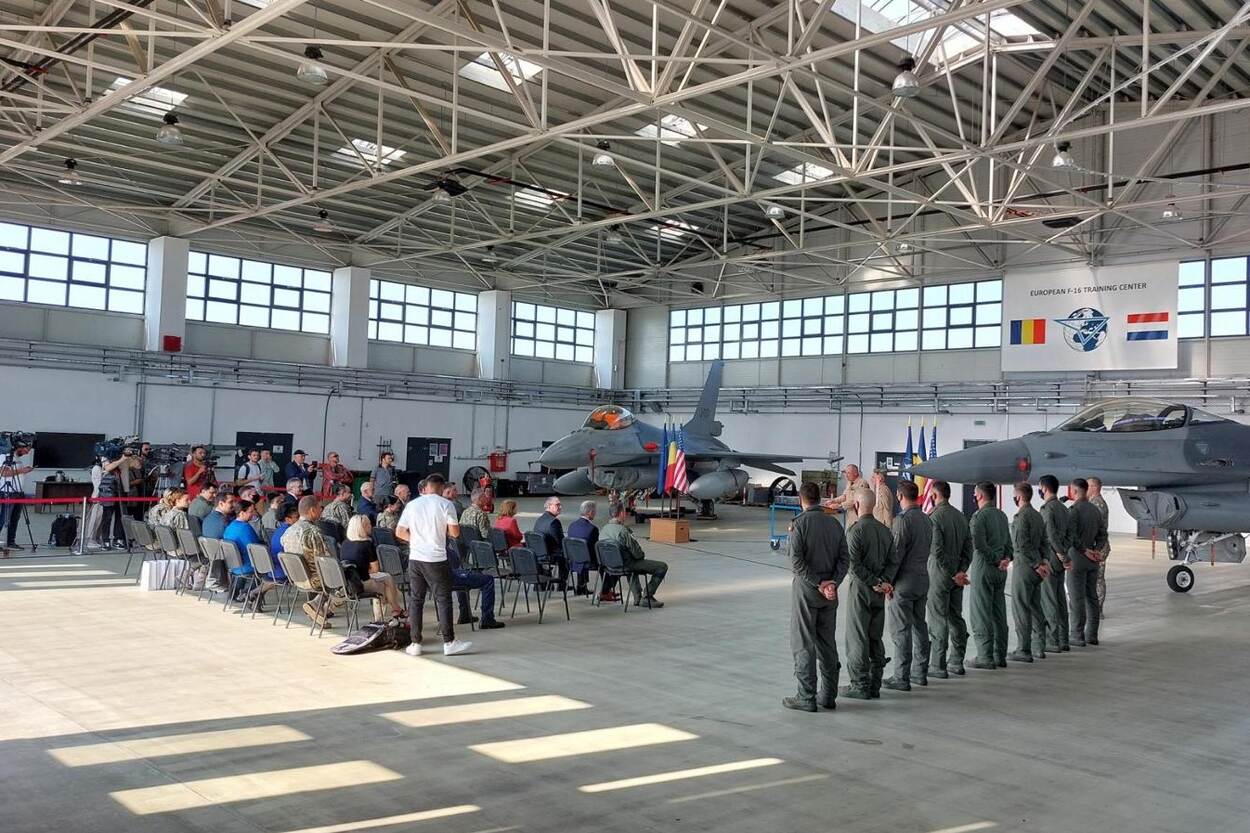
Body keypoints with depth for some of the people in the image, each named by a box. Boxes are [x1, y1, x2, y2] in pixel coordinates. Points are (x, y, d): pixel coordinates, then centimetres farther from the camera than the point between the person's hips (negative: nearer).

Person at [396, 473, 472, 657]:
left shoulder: (412, 505, 7)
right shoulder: (445, 504, -5)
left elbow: (399, 532, 8)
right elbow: (454, 533, -7)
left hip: (415, 558, 4)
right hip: (436, 559, -4)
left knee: (416, 600, 9)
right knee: (443, 600, 2)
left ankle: (415, 644, 11)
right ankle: (449, 642, 4)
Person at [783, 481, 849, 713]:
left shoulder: (800, 524, -10)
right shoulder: (835, 524, 7)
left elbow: (796, 561, -18)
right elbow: (844, 557, 2)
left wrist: (818, 584, -15)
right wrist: (833, 582, -6)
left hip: (806, 590, -6)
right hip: (829, 593, 6)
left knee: (803, 644, 0)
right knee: (827, 643, 14)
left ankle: (806, 697, 1)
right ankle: (828, 695, 19)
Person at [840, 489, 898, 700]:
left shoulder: (856, 531, -14)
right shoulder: (885, 530, 8)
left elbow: (854, 565, -20)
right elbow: (894, 561, 6)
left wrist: (875, 583, -13)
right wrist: (883, 581, -5)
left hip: (861, 589, -7)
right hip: (878, 594, 7)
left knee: (857, 638, 0)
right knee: (876, 638, 13)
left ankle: (860, 685, 3)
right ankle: (874, 685, 17)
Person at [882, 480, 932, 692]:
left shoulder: (903, 520, -16)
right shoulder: (926, 519, 10)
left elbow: (896, 553, -16)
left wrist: (888, 581, -10)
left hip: (905, 581, -8)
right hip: (923, 579, 8)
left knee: (901, 629, -4)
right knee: (919, 626, 15)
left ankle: (902, 678, -3)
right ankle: (920, 672, 22)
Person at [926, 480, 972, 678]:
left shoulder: (935, 517, -14)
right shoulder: (961, 516, 9)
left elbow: (937, 551, -19)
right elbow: (969, 547, 7)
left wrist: (953, 574, -12)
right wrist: (961, 571, -1)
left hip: (939, 573, -7)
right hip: (956, 575, 8)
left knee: (938, 620, -3)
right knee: (956, 617, 14)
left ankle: (938, 666, 0)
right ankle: (956, 662, 21)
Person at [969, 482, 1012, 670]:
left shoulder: (979, 516, -14)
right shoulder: (1001, 515, 11)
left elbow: (979, 544, -22)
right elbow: (1008, 542, 13)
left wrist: (996, 560, -12)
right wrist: (1006, 559, -1)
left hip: (984, 567, -8)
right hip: (1001, 570, 8)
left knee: (982, 614, -2)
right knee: (999, 614, 13)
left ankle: (985, 657, 0)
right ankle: (1000, 656, 18)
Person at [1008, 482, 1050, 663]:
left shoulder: (1021, 516, -16)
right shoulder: (1037, 515, 12)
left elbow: (1022, 546, -20)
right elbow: (1043, 542, 14)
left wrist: (1037, 564, -14)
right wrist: (1043, 561, 7)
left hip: (1023, 566, -9)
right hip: (1035, 567, 9)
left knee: (1020, 609, -4)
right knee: (1035, 607, 15)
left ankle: (1024, 651, -2)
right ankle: (1039, 647, 21)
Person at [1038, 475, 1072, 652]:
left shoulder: (1047, 509, -16)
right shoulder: (1063, 508, 11)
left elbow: (1052, 536, -21)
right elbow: (1069, 533, 11)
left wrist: (1063, 556, -13)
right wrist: (1064, 555, 6)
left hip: (1049, 560, -8)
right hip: (1060, 560, 8)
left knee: (1048, 600, -2)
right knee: (1061, 600, 13)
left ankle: (1054, 641, 0)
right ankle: (1063, 640, 18)